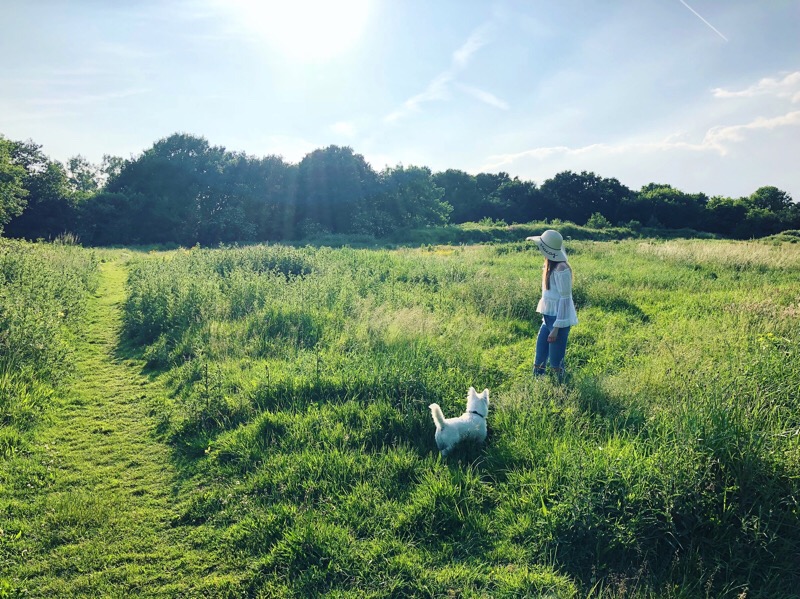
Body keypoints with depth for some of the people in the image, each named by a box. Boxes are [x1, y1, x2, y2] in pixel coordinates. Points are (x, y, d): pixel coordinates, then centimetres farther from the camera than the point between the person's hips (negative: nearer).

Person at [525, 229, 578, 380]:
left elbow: (565, 299, -19)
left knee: (555, 362, 0)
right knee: (539, 360, 13)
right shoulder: (551, 265, 8)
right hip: (549, 318, 9)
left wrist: (556, 327, -20)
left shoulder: (561, 268, -19)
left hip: (558, 320, -9)